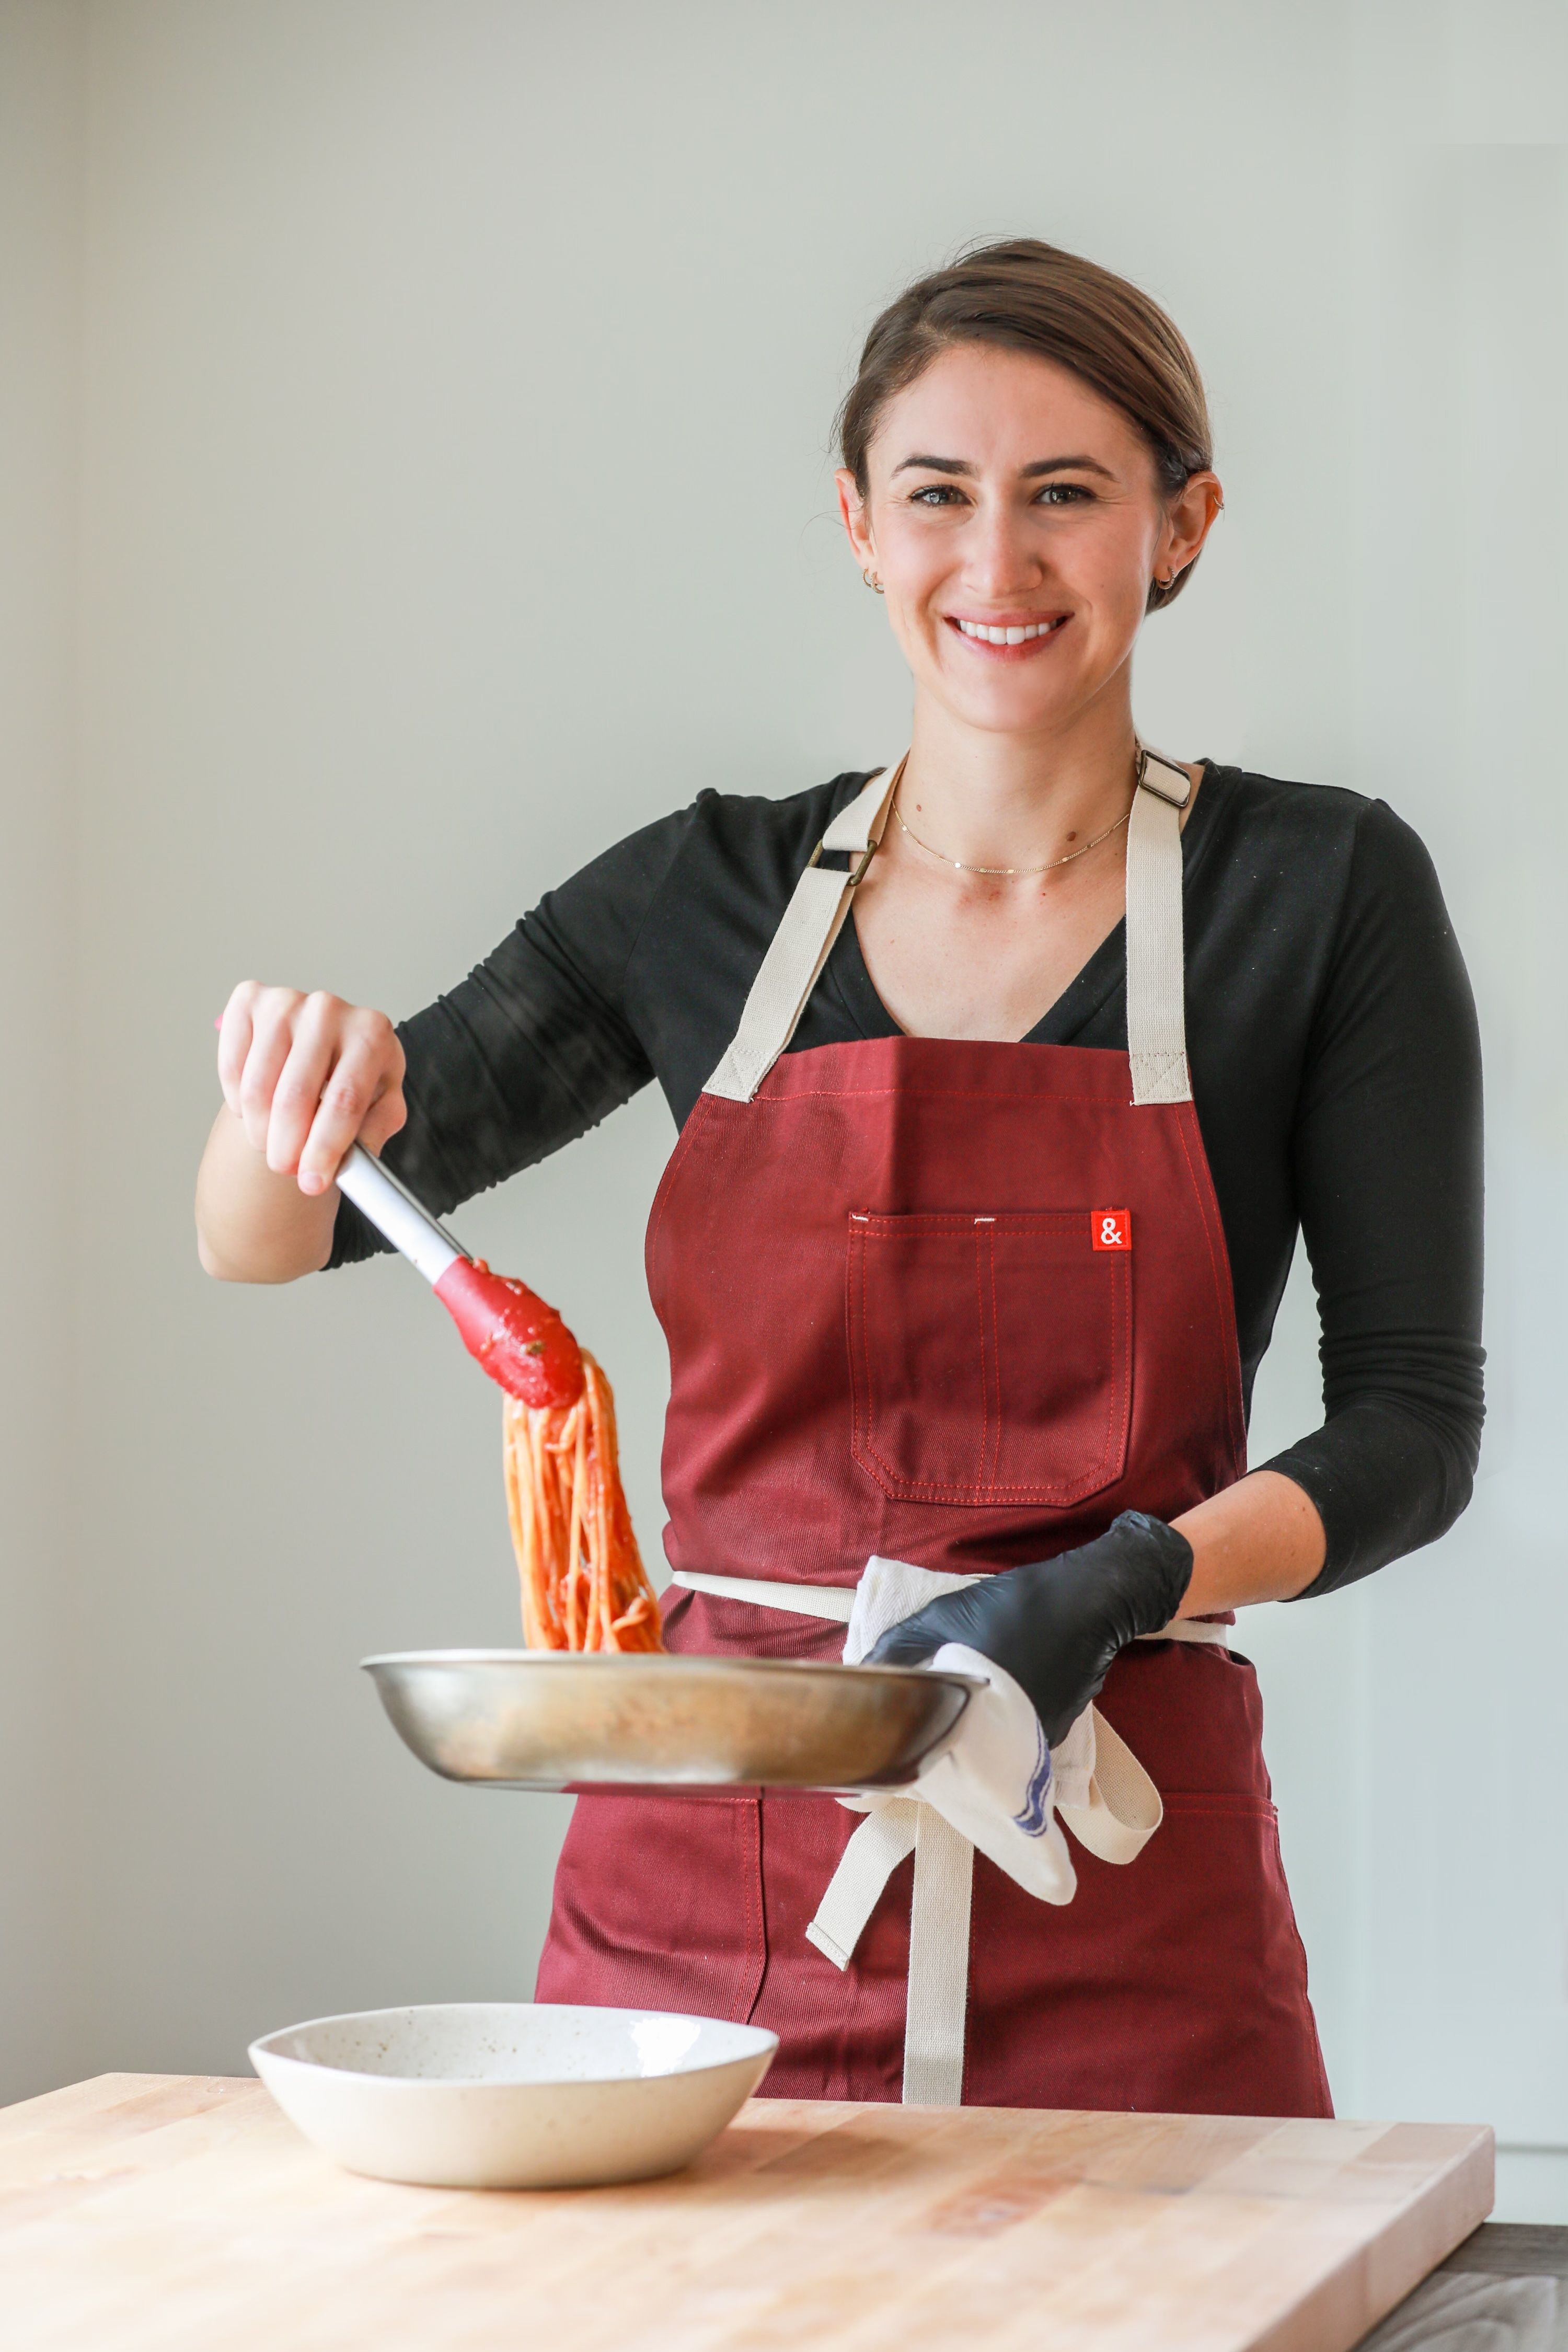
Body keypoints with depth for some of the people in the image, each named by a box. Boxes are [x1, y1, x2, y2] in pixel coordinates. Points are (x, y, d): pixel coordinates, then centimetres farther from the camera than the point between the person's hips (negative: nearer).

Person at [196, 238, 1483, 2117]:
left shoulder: (1322, 890, 0)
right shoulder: (709, 893, 7)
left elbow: (1413, 1418, -1)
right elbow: (260, 1243, 8)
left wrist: (1128, 1583, -19)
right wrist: (296, 1084, -15)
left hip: (1112, 1902, -2)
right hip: (703, 1874, 2)